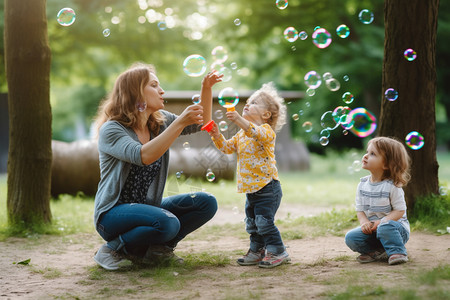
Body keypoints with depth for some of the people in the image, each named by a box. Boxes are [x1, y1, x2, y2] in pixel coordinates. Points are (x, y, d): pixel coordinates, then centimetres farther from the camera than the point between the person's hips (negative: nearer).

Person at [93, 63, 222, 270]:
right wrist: (180, 123, -36)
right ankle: (114, 248, -11)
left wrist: (206, 90, -1)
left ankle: (157, 248, 0)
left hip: (148, 207, 8)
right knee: (167, 222, -34)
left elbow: (202, 124, 15)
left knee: (206, 203, -8)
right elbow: (143, 156, -35)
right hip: (113, 213, -8)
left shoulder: (160, 121, 5)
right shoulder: (111, 130, -17)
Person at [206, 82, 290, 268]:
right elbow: (228, 147, 15)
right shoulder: (242, 134, 17)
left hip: (267, 187, -9)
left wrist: (239, 120, -48)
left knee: (264, 221, -12)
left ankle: (277, 252, -2)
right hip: (251, 188, 9)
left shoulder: (267, 130, -11)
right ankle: (257, 251, 27)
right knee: (252, 223, 15)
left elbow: (257, 133, -34)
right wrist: (217, 136, -4)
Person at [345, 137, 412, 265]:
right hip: (371, 230, 5)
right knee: (351, 238, -17)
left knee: (385, 227, -38)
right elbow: (360, 210, 4)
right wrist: (364, 222, -18)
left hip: (395, 227, -5)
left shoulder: (392, 186, -14)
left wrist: (381, 222, -27)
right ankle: (376, 252, -4)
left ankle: (398, 252, -16)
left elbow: (400, 210, -14)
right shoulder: (362, 185, 2)